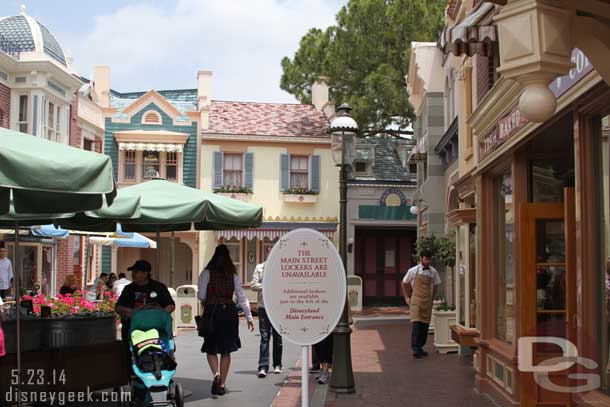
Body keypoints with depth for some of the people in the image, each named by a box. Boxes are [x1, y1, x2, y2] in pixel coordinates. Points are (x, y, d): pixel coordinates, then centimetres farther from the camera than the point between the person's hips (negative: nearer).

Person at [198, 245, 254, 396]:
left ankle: (216, 374, -16)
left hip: (211, 311, -2)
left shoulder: (207, 273, -5)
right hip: (229, 311, 2)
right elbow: (242, 297, 3)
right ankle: (222, 384, 11)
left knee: (211, 347, 10)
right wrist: (249, 317, 9)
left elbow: (201, 295, -6)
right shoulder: (233, 275, 3)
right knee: (226, 350, 10)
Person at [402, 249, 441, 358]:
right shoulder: (413, 271, -3)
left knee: (425, 325, 4)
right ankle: (415, 349, -16)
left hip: (427, 301, 4)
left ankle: (420, 347, 15)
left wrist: (432, 298, 14)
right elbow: (404, 283, 12)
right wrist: (406, 297, 12)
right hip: (416, 300, -4)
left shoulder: (433, 272, 5)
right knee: (416, 323, -14)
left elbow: (435, 285, 20)